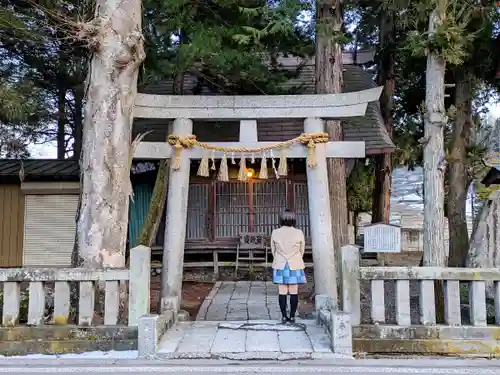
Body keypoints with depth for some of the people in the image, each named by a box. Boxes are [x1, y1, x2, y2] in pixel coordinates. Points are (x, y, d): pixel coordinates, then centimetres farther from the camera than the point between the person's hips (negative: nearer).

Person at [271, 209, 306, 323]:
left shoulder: (275, 233, -6)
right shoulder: (299, 233, -9)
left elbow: (273, 250, 4)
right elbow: (302, 250, 3)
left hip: (280, 266, 1)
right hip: (295, 266, -1)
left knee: (282, 292, 5)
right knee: (294, 292, 6)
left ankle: (284, 316, 9)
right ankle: (292, 316, 10)